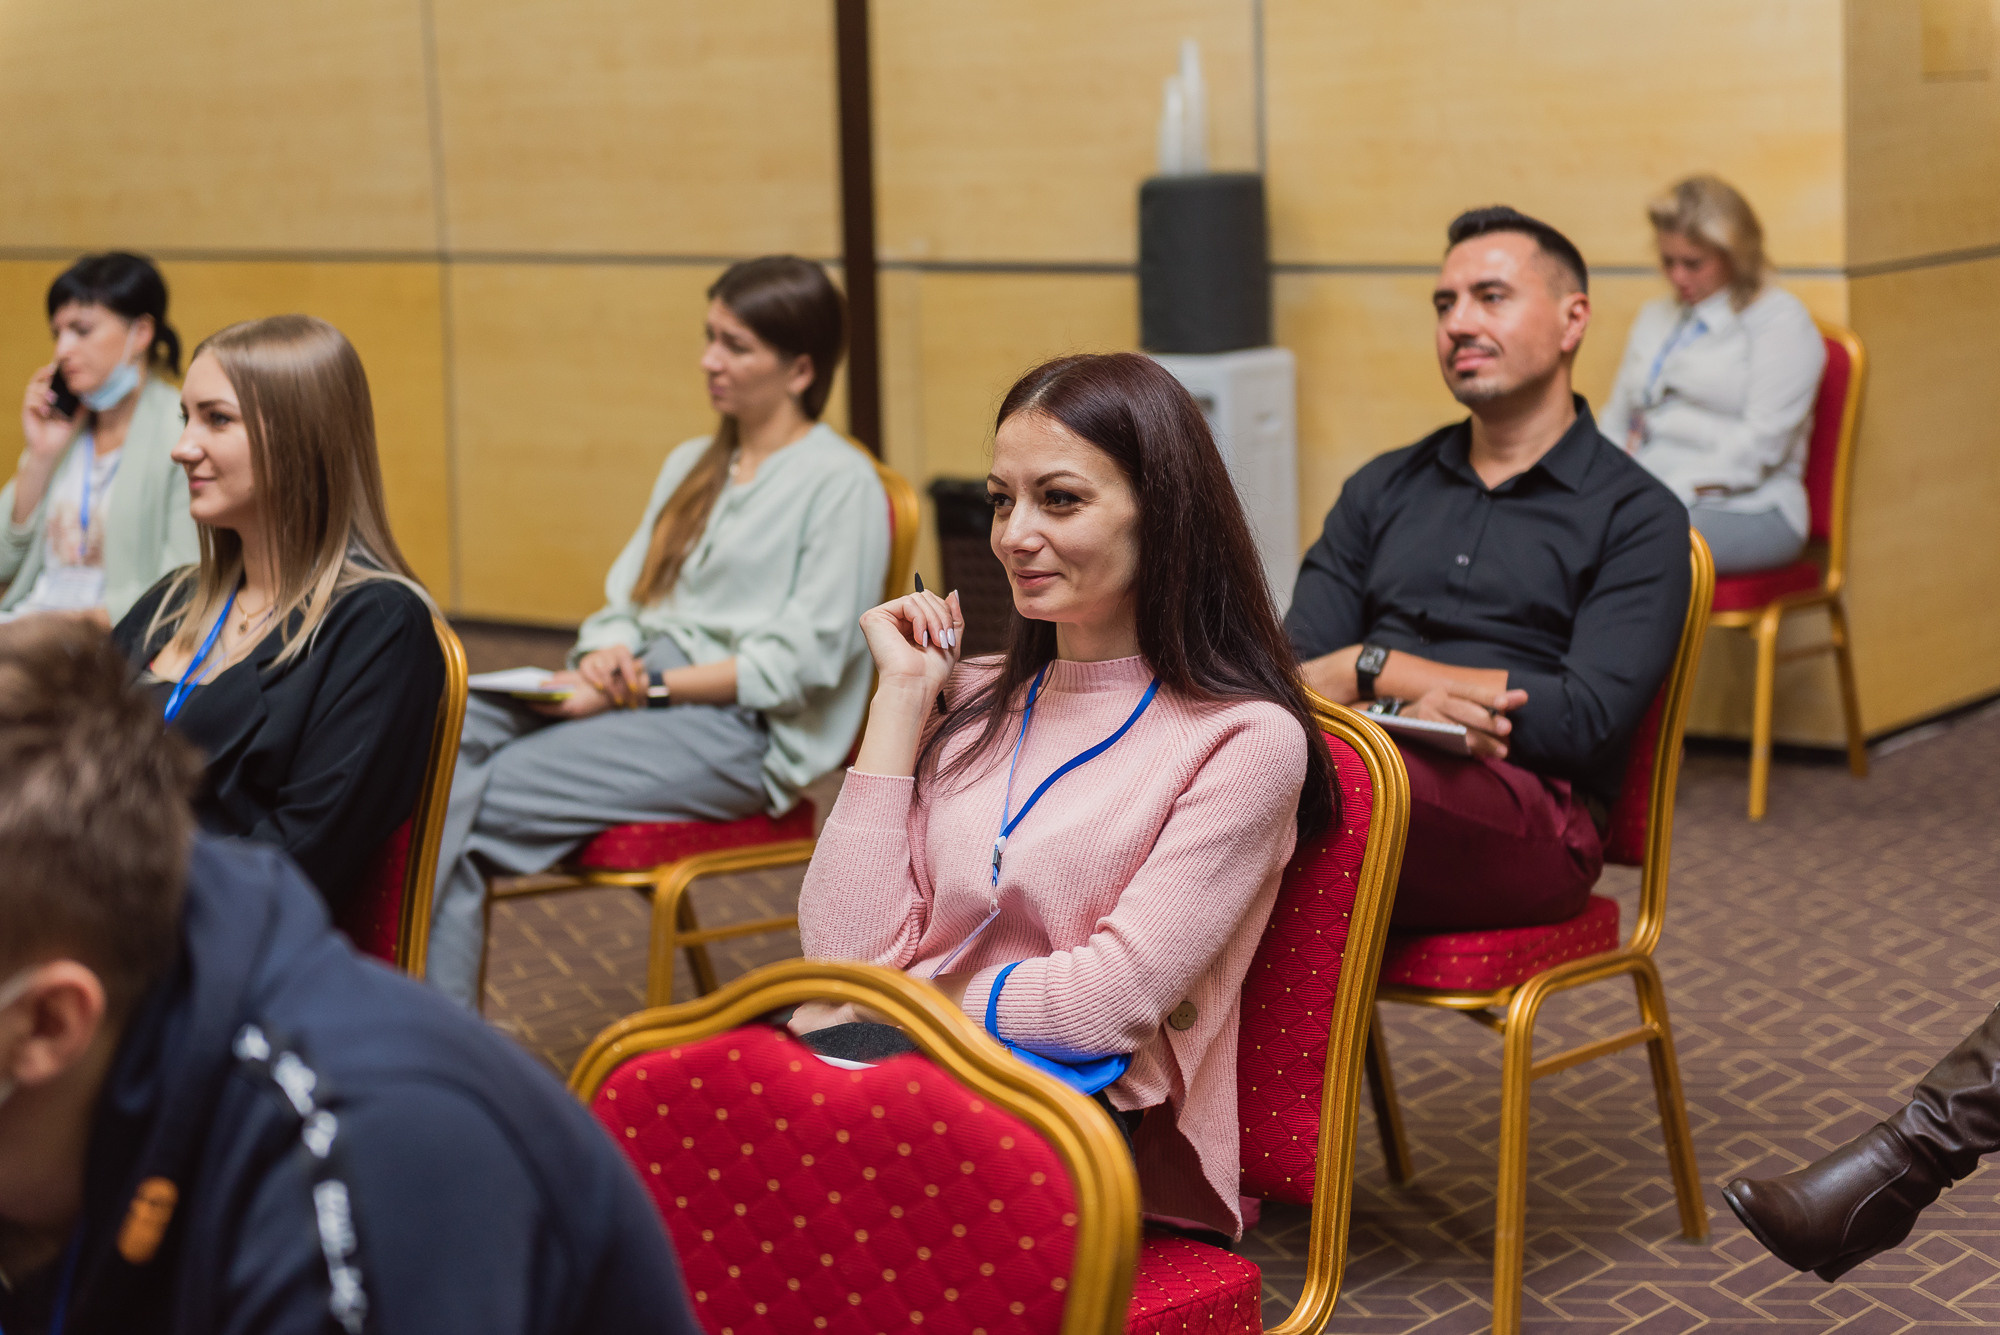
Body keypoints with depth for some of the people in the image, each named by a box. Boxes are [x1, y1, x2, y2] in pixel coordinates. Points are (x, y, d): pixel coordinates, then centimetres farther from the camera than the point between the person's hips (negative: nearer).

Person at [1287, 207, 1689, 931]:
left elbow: (1587, 719, -5)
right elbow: (1291, 672, 13)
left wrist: (1376, 668, -2)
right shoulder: (1382, 490, 25)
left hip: (1531, 821, -4)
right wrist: (1409, 706, -11)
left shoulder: (1638, 516, 9)